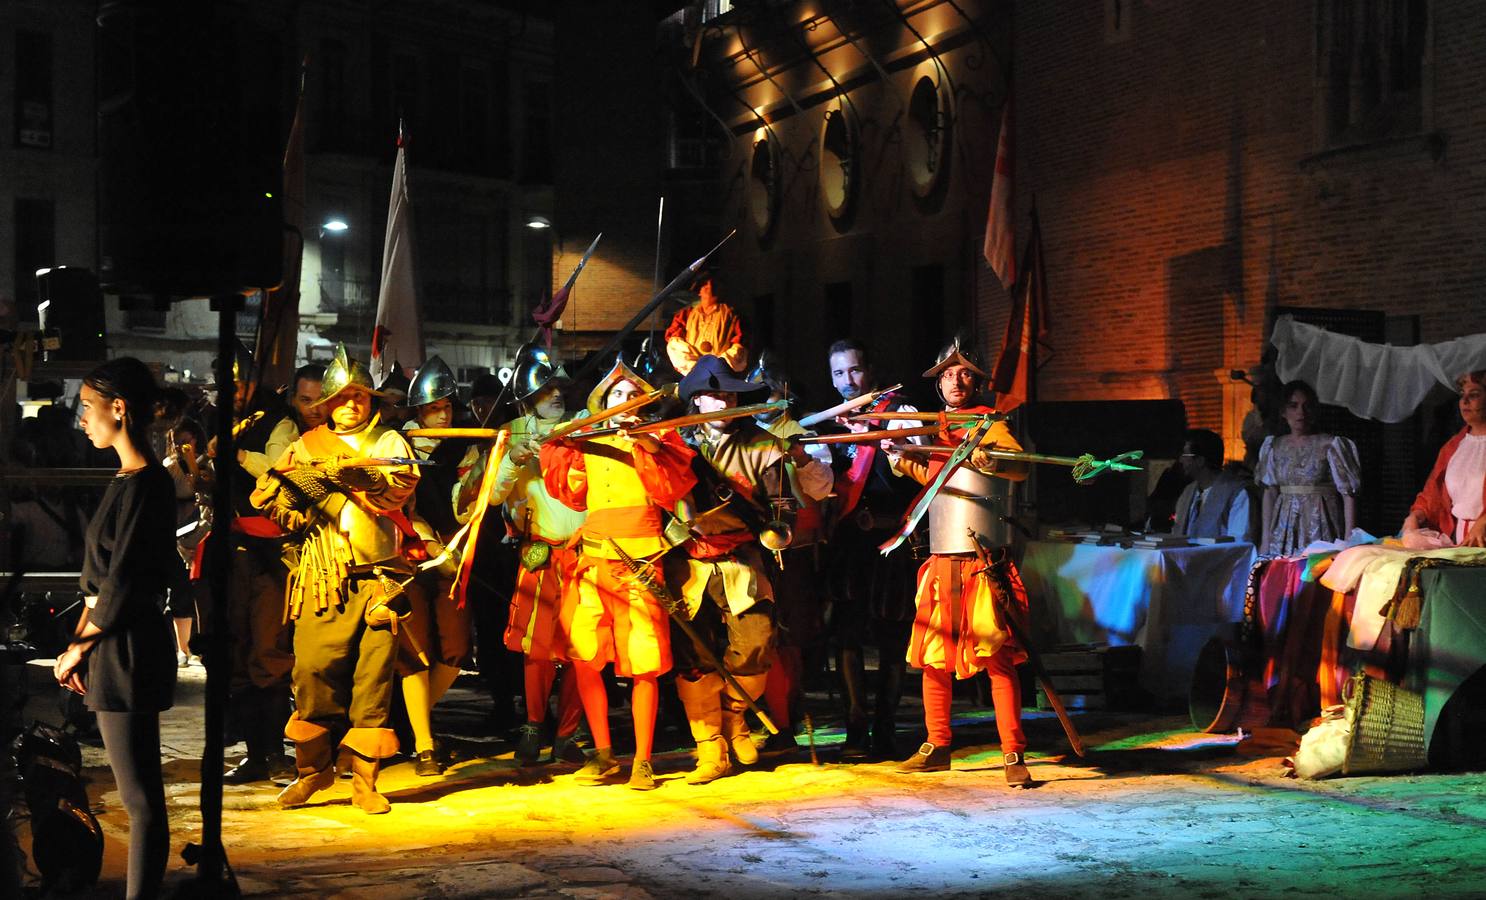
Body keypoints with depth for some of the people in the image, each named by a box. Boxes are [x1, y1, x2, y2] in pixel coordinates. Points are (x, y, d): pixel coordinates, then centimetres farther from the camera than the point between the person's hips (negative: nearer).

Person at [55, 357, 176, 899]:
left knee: (140, 797, -3)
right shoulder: (129, 480, 13)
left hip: (128, 651, -9)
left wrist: (78, 647, -6)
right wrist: (80, 643, 7)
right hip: (112, 647, 9)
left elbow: (122, 585, -17)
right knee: (140, 793, 13)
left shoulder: (145, 485, -16)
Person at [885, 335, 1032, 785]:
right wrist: (901, 458, 19)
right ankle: (936, 748, 21)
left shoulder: (988, 423, -1)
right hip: (940, 560, 6)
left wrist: (985, 459, -38)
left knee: (997, 657, -10)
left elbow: (1020, 466, -19)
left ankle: (1013, 755, -8)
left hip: (984, 562, -6)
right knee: (931, 656, 9)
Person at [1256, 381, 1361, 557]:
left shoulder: (1330, 445, -3)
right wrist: (1265, 539, 8)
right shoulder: (1274, 446, 9)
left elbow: (1348, 493, -6)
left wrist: (1349, 541, -12)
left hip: (1320, 527, -3)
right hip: (1284, 528, 3)